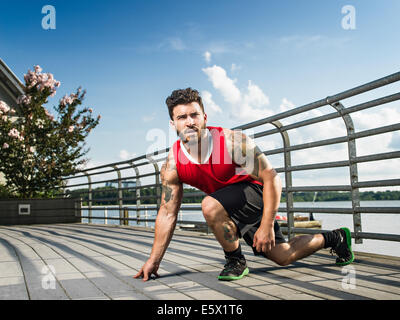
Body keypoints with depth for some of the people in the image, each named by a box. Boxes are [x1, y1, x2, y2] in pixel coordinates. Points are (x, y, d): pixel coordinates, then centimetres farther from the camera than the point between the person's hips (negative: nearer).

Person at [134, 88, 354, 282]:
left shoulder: (233, 141, -30)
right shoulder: (172, 165, -17)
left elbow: (272, 179, -25)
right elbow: (167, 213, -8)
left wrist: (267, 226, -30)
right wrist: (154, 260, -7)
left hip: (257, 194, -5)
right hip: (234, 208, 6)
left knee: (210, 205, -34)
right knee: (283, 257, 15)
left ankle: (235, 261, -8)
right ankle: (333, 238, 43)